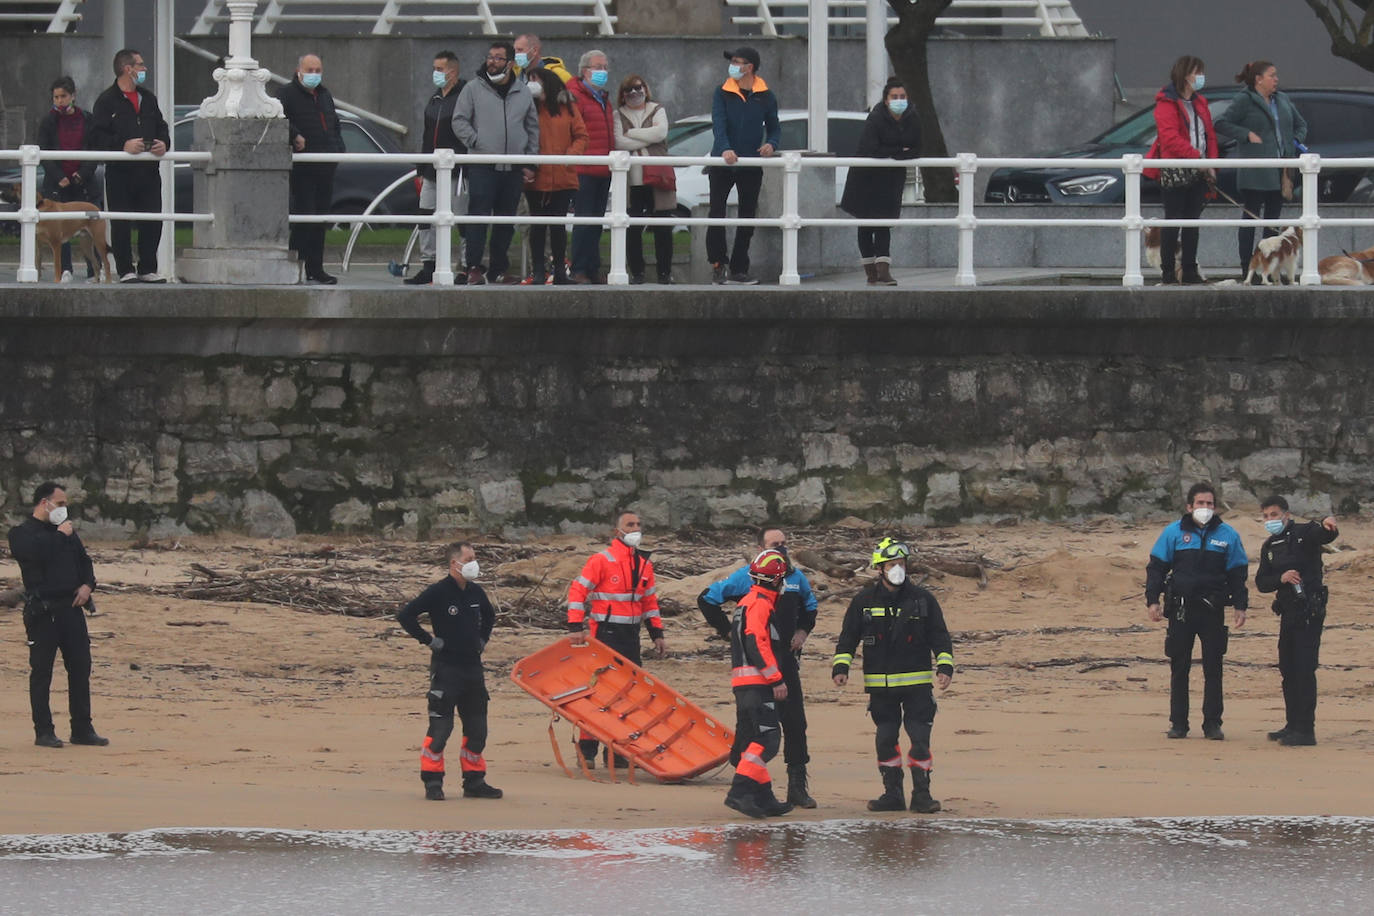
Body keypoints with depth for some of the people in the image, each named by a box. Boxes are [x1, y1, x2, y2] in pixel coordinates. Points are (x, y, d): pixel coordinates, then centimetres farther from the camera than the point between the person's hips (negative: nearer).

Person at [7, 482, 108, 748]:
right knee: (41, 671, -2)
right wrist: (60, 536, -10)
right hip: (42, 612, -6)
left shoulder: (67, 533, 19)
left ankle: (82, 729, 11)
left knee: (80, 668, 4)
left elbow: (84, 561, 23)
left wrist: (87, 584, 4)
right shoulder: (22, 533, -2)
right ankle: (43, 732, 1)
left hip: (71, 607, 6)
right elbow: (36, 554, -21)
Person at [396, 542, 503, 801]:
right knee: (440, 726, -8)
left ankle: (474, 782, 18)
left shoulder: (476, 592, 9)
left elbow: (489, 616, 31)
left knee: (477, 728, 9)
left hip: (472, 667, 7)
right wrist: (429, 640, -12)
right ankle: (432, 782, -1)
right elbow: (405, 616, -15)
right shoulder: (439, 592, -11)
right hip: (446, 668, -7)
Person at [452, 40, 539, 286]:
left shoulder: (522, 92, 11)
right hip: (482, 168, -4)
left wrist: (530, 162, 10)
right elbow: (459, 120, 2)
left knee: (506, 221, 8)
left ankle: (499, 269, 15)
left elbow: (533, 128, 17)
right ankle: (474, 268, -12)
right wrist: (476, 143, -11)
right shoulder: (474, 89, 2)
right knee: (479, 217, -11)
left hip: (514, 169, 4)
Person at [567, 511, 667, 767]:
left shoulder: (644, 563, 13)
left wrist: (657, 633, 15)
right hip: (605, 634, -7)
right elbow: (577, 590, -11)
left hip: (630, 636, 7)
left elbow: (649, 600, 21)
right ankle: (587, 750, 0)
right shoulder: (602, 561, -8)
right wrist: (577, 628, -18)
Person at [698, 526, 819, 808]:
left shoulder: (796, 578, 11)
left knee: (795, 721, 0)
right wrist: (728, 631, -3)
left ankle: (797, 787, 5)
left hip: (786, 659, 4)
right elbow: (707, 599, 0)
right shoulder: (746, 577, -4)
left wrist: (803, 631, 12)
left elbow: (810, 606, 31)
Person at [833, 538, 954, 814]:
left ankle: (921, 794, 1)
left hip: (916, 684, -1)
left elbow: (939, 636, 5)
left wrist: (945, 667, -7)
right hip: (880, 685, 1)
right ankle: (892, 794, 13)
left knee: (920, 739, -6)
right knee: (886, 740, 3)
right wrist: (840, 667, -6)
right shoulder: (864, 602, 4)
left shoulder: (922, 599, 3)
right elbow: (848, 638, 7)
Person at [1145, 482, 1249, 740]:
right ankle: (1178, 723, 11)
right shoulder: (1174, 533, 4)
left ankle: (1212, 723, 7)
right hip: (1180, 610, 0)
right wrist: (1152, 600, -3)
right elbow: (1156, 567, 6)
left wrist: (1240, 606, 5)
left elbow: (1237, 574, 12)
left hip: (1213, 611, 0)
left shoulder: (1227, 535, 7)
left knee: (1213, 669, 1)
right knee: (1179, 668, 4)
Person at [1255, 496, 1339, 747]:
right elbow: (1261, 582, 11)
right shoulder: (1269, 547, 15)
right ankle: (1293, 725, 22)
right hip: (1288, 611, 8)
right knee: (1288, 669, 12)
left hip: (1309, 611, -8)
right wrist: (1281, 578, -10)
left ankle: (1306, 730, -10)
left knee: (1304, 669, -10)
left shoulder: (1304, 534, -5)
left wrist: (1328, 524, -51)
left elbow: (1325, 535, -26)